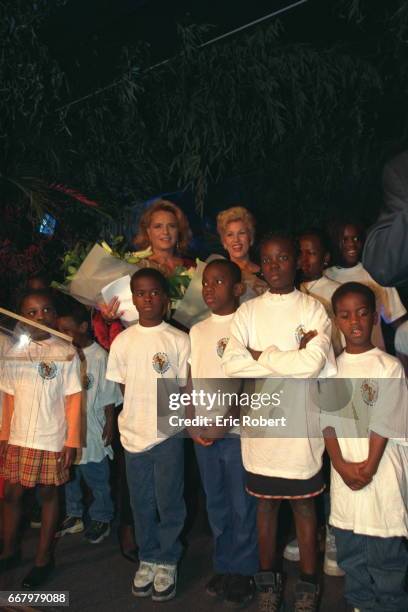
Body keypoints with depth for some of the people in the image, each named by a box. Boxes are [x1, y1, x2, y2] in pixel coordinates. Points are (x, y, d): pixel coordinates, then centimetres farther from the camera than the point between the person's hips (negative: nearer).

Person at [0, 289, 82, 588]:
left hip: (52, 440, -4)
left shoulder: (66, 352, -8)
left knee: (49, 494, 10)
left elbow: (73, 399, -7)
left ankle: (44, 558, 26)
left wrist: (72, 441, -9)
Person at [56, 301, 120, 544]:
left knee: (97, 478, 11)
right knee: (68, 477, 19)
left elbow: (109, 397, -9)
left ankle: (101, 519, 30)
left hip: (92, 430, -5)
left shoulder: (99, 356, -15)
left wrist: (109, 426, -7)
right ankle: (74, 516, 38)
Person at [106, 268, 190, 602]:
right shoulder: (122, 341, 1)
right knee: (141, 504, 15)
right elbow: (122, 387, 9)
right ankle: (147, 559, 34)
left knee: (169, 503, 8)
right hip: (133, 433, 3)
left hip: (168, 433, -2)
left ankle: (167, 562, 28)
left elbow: (186, 388, -3)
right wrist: (135, 416, 3)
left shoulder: (179, 340, -6)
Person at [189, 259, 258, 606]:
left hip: (238, 430, -5)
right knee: (217, 505, 15)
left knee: (243, 506, 6)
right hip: (203, 433, 5)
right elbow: (191, 381, 12)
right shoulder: (197, 330, 10)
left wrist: (225, 422, -16)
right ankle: (224, 567, 31)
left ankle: (243, 572, 24)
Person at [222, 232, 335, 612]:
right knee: (265, 503, 15)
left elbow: (313, 364, -16)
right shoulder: (246, 312, 5)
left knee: (304, 505, 12)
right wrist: (289, 356, -14)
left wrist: (261, 356, -9)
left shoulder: (313, 309, -2)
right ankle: (268, 579, 34)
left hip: (300, 422, -2)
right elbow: (232, 365, -8)